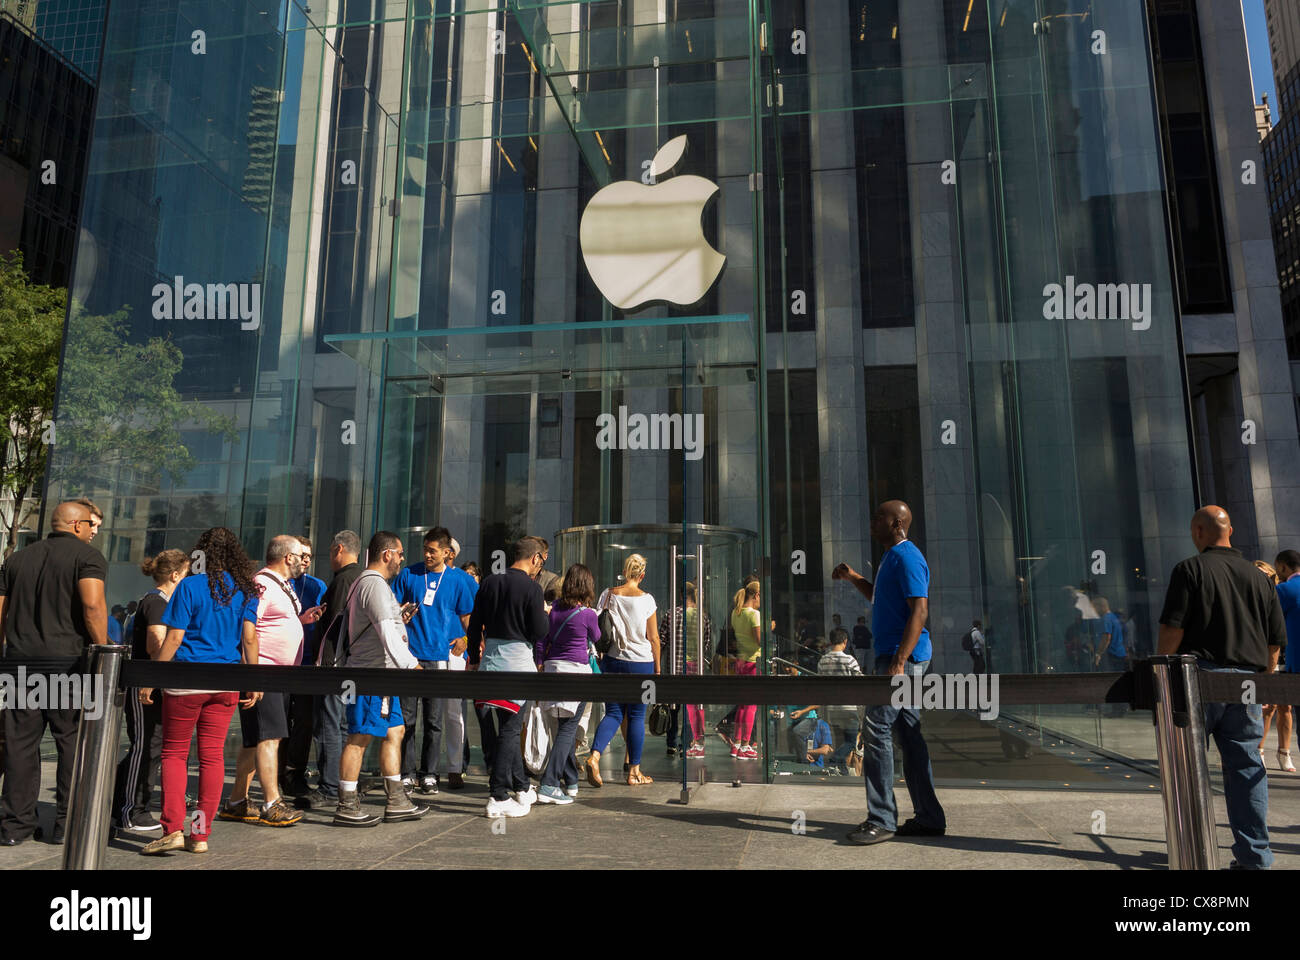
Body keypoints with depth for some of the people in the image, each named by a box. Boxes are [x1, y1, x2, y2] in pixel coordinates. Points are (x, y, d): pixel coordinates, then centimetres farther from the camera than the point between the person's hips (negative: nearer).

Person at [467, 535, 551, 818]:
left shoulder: (489, 583, 6)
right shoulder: (531, 587, -11)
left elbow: (474, 626, 9)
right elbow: (539, 633, -10)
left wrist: (474, 659, 19)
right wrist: (545, 614, 9)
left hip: (489, 661, 6)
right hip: (518, 662, -6)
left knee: (507, 728, 16)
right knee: (510, 730, 1)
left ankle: (523, 789, 28)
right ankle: (499, 798, 5)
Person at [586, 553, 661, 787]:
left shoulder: (608, 595, 1)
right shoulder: (646, 599, -6)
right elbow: (653, 638, -3)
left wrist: (600, 659, 12)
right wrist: (657, 668, 6)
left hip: (613, 661, 3)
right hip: (641, 663, -3)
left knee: (613, 713, 10)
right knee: (637, 716, 6)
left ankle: (594, 755, -11)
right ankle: (634, 772, 12)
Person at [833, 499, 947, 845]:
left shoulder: (907, 558, -14)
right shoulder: (892, 557, 18)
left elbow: (919, 612, -21)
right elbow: (878, 597, 34)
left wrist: (899, 662, -27)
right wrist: (853, 577, 19)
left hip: (903, 655, -10)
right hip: (894, 655, 10)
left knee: (876, 729, -10)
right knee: (908, 734, 11)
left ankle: (881, 819, -4)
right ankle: (929, 818, 18)